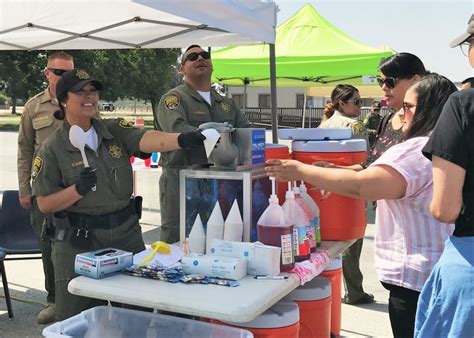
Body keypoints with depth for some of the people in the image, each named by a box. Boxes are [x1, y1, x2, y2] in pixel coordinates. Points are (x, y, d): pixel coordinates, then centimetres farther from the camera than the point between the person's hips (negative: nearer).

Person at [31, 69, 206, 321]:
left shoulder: (115, 131, 3)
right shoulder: (52, 148, -5)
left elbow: (148, 140, -18)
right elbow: (44, 204, -5)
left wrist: (182, 139, -38)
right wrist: (78, 189, -22)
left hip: (127, 233, 3)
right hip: (78, 242, -3)